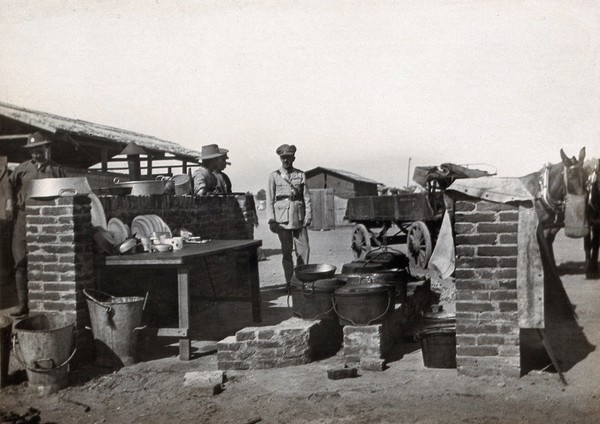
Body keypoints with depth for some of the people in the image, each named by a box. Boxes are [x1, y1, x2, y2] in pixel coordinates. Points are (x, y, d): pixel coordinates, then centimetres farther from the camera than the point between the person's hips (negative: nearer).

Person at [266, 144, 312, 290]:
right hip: (282, 218, -1)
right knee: (286, 251, 2)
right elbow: (270, 199, 3)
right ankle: (289, 282, 9)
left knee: (304, 249, -3)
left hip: (298, 217, 1)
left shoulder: (300, 175, 9)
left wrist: (308, 216, -2)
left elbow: (306, 197, 8)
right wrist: (271, 219, -5)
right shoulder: (274, 176, 5)